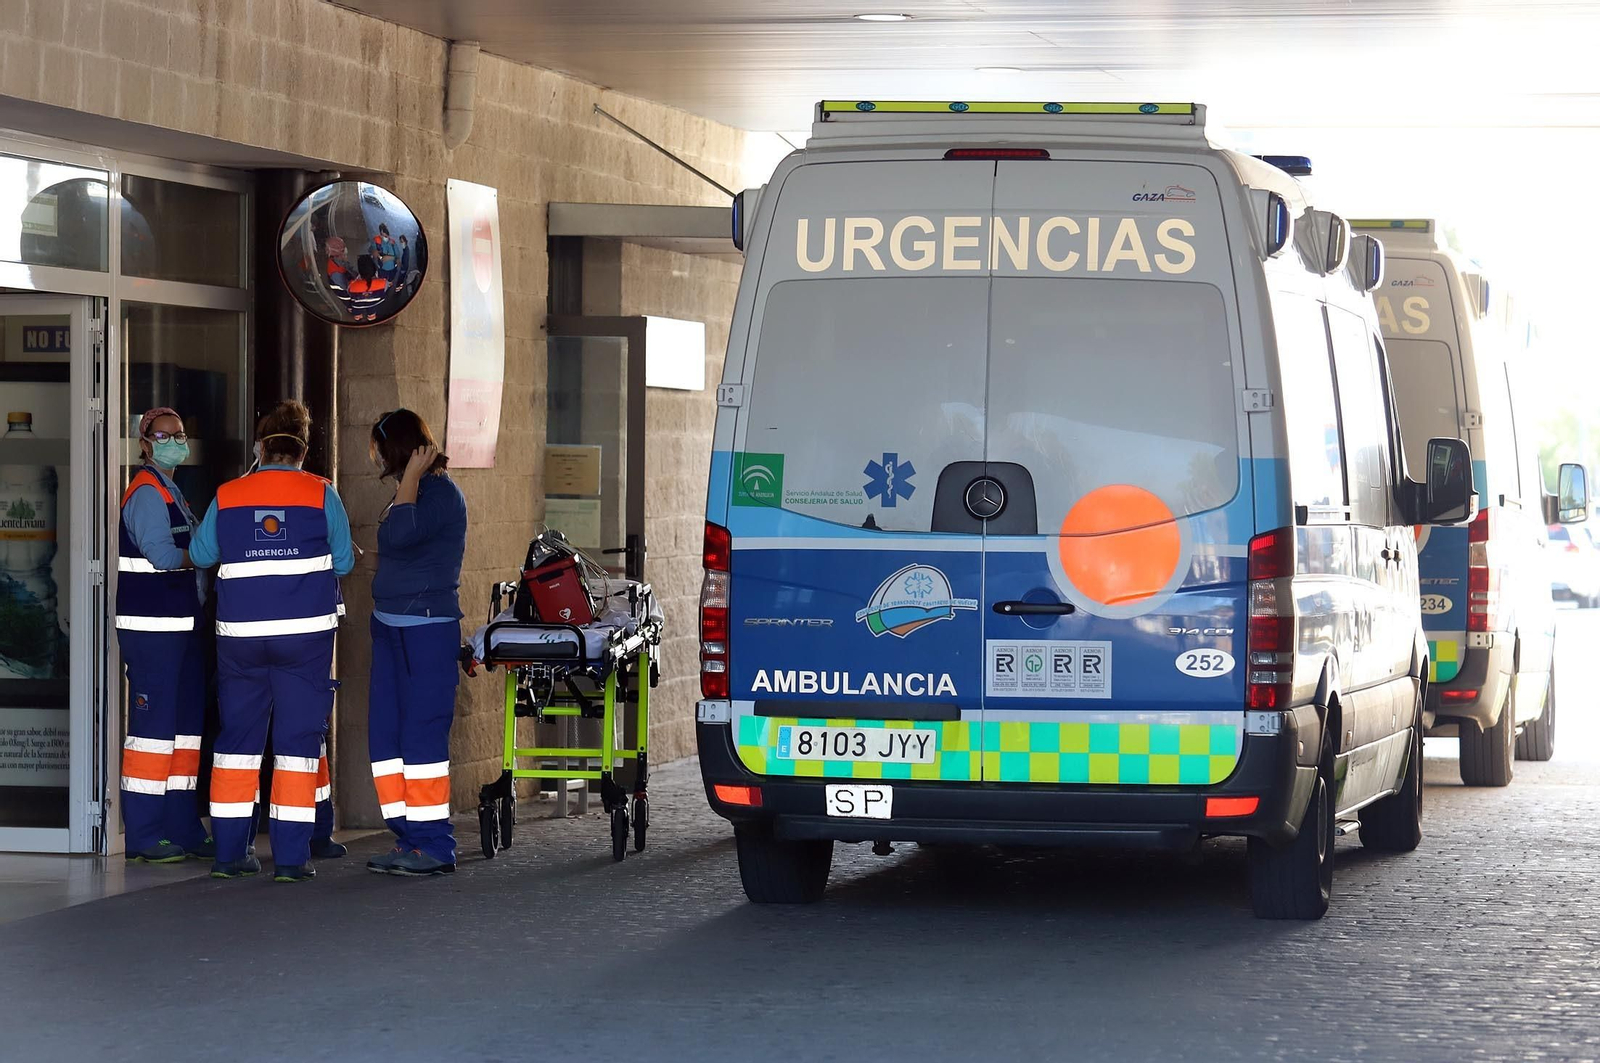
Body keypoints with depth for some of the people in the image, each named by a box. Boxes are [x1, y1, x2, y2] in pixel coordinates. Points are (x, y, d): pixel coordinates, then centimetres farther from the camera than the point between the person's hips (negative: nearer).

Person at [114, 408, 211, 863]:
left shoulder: (172, 493, 20)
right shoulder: (147, 493, -10)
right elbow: (162, 555, -19)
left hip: (182, 626, 10)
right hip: (152, 629, -10)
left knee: (185, 725, 11)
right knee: (153, 724, -10)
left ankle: (182, 829, 16)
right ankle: (143, 836, -8)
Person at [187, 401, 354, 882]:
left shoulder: (227, 497, 3)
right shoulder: (321, 495, -2)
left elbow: (200, 554, 13)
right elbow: (344, 562, 3)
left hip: (240, 635, 2)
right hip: (305, 631, -2)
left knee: (237, 738, 10)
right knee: (298, 739, 1)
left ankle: (229, 852, 10)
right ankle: (290, 856, -3)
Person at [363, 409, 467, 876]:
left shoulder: (440, 493, -12)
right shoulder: (413, 491, 16)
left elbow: (398, 535, -27)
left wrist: (411, 476, -20)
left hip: (427, 629, -10)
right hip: (390, 626, 10)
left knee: (422, 736, -9)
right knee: (385, 734, 8)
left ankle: (434, 846, -5)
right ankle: (409, 838, 13)